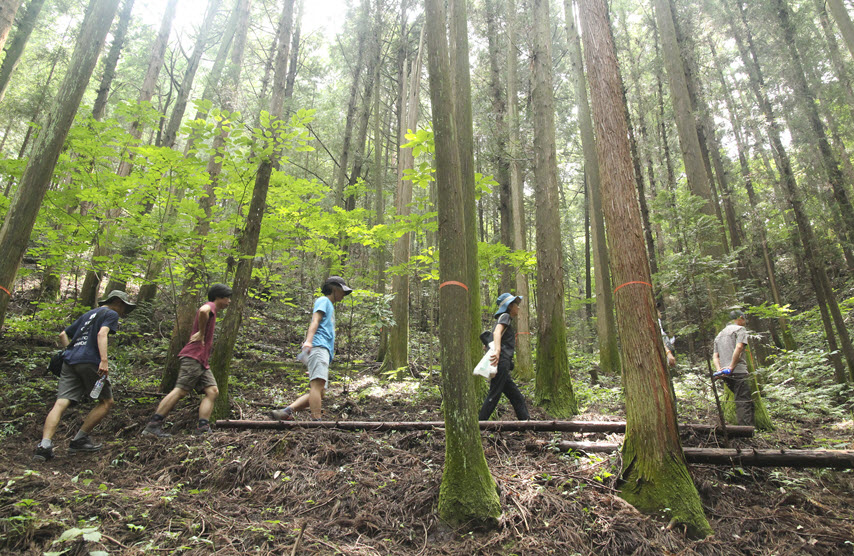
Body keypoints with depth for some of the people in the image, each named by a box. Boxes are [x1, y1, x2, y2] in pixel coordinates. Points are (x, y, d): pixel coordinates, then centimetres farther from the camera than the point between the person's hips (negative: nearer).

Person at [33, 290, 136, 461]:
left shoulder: (88, 314, 29)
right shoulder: (111, 314, 4)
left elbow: (63, 335, 31)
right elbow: (102, 334, -14)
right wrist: (104, 361, -22)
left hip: (69, 362, 7)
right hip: (89, 362, -7)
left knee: (61, 403, -3)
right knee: (106, 401, 7)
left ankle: (44, 445, -19)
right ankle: (79, 440, 3)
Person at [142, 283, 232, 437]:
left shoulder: (212, 311, 25)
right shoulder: (210, 305, -5)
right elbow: (203, 311, -29)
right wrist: (201, 333, -19)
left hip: (202, 361, 10)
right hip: (193, 357, -10)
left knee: (213, 391, -3)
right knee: (181, 390, -12)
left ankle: (203, 428, -10)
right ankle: (153, 425, -6)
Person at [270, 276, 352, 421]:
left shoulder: (329, 306, 37)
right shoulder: (323, 301, 10)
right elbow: (315, 321, -9)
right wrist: (308, 341, -25)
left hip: (324, 350, 9)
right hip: (317, 346, -9)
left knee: (320, 392, -3)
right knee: (318, 384, -23)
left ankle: (286, 412, -8)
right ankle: (316, 421, -33)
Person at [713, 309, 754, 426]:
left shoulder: (719, 335, 27)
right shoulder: (740, 329, 4)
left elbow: (715, 356, 17)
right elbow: (739, 347, -14)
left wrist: (719, 369, 3)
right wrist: (731, 366, -16)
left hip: (725, 375, 7)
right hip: (739, 372, -7)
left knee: (739, 403, 12)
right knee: (745, 402, -10)